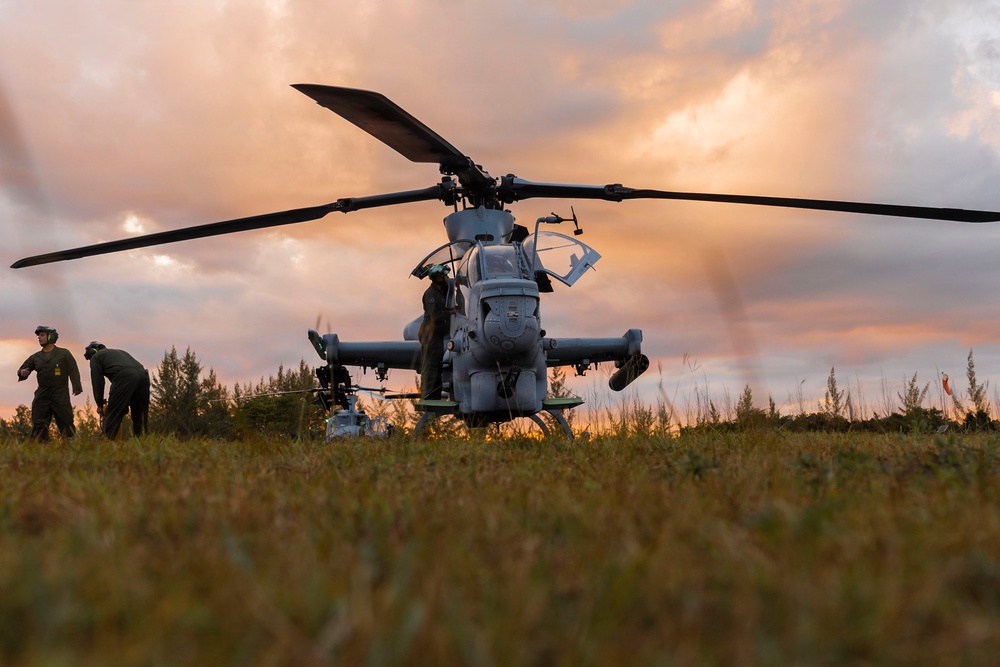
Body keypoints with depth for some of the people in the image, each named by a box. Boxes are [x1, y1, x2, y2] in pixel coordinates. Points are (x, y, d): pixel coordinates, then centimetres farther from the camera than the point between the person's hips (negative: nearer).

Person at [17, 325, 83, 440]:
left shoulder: (64, 353, 5)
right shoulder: (35, 357, 15)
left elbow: (73, 371, -1)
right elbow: (22, 369, 16)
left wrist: (77, 387, -14)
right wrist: (22, 373, -10)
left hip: (61, 396, -4)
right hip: (42, 395, 4)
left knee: (66, 423, -4)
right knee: (38, 425, -1)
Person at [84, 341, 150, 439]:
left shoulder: (95, 357, 23)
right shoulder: (119, 352, 41)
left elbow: (97, 382, 16)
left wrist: (100, 405, 25)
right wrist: (125, 404, 34)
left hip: (124, 377, -6)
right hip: (143, 374, 6)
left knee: (112, 416, 0)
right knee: (140, 417, 16)